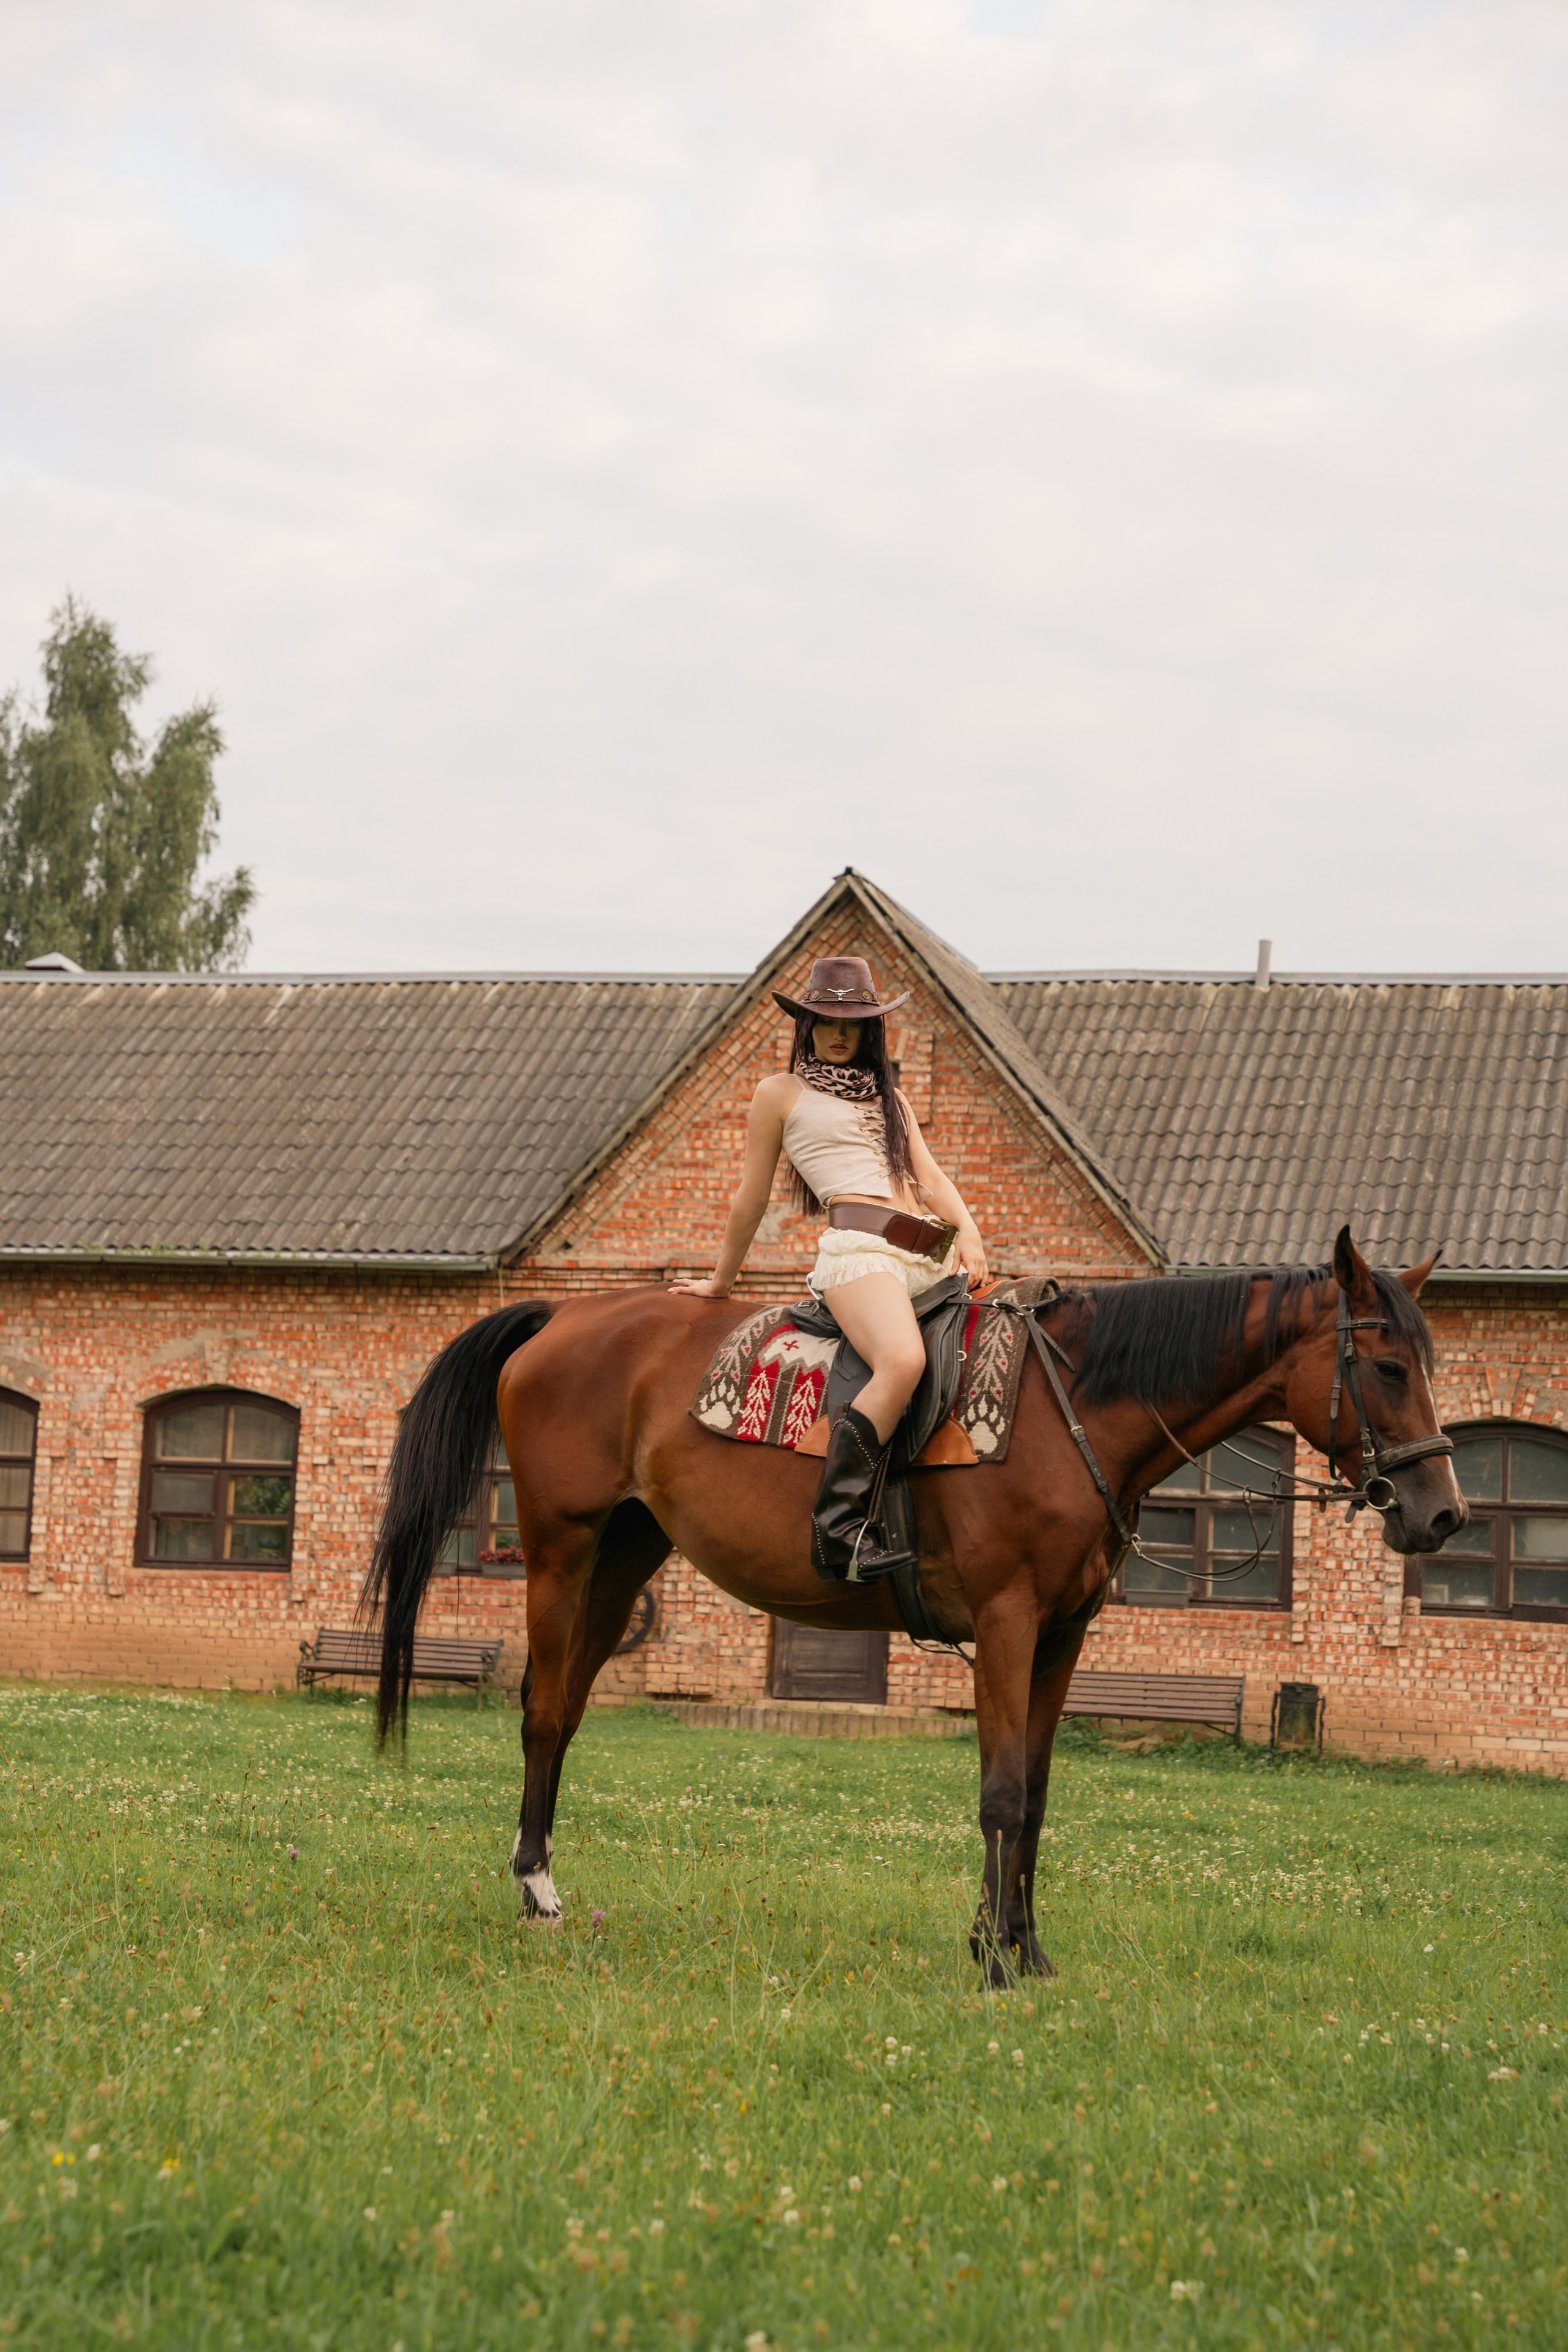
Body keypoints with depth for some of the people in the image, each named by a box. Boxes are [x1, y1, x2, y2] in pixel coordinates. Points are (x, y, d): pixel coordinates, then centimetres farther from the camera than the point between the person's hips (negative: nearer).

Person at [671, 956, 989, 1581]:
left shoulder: (889, 1098, 30)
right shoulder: (781, 1093, 13)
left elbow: (928, 1173, 19)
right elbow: (751, 1198, 16)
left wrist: (967, 1228, -1)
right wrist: (721, 1282, 19)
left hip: (930, 1260, 8)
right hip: (859, 1244, -8)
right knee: (902, 1361, -36)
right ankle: (838, 1529, -37)